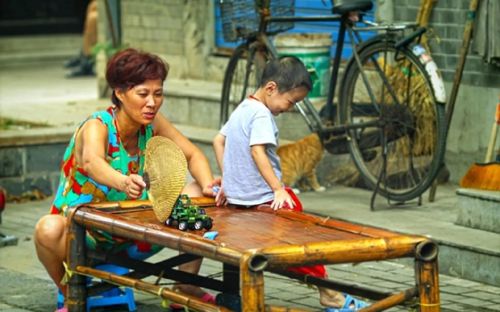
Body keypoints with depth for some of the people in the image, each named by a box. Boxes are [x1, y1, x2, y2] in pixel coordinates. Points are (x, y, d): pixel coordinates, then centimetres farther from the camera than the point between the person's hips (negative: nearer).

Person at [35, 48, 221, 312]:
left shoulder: (152, 123, -6)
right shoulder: (97, 127, -23)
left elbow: (192, 154, 0)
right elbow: (92, 162, -45)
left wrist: (208, 186, -23)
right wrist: (124, 183, -67)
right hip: (82, 232, -6)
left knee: (198, 193, -5)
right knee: (49, 229, -39)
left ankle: (186, 286, 6)